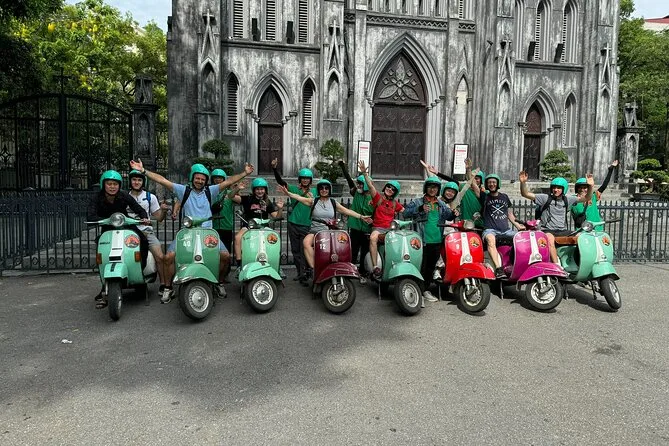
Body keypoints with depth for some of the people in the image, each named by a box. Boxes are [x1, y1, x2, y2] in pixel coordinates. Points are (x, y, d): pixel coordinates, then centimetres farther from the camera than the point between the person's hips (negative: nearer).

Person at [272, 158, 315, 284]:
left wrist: (312, 199, -9)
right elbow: (280, 181, -7)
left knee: (304, 250, -9)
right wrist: (275, 169, -21)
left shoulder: (314, 192, 8)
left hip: (307, 225, -1)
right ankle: (301, 272, 16)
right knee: (295, 250, 6)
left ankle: (303, 273, -3)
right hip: (294, 223, 1)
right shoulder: (294, 189, 4)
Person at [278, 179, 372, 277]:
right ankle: (313, 267, -31)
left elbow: (347, 211, 10)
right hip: (314, 230, -1)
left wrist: (361, 217, 2)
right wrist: (287, 193, -16)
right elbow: (299, 198, -1)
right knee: (306, 242, -32)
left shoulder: (334, 203, 14)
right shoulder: (313, 201, 10)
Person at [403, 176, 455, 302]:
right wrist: (420, 209, -25)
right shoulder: (417, 202, 0)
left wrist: (454, 213, -5)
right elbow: (406, 213, -11)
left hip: (437, 241, 6)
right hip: (422, 241, -6)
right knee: (421, 267, -5)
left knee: (431, 267, 15)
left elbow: (448, 216, 18)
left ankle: (425, 289, 28)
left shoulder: (442, 205, 17)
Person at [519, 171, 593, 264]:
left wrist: (590, 187, -6)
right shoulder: (545, 198, 0)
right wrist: (523, 183, -26)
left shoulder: (567, 200, 13)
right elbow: (525, 194, -8)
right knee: (550, 238, -36)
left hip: (563, 231, 5)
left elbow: (586, 198, 12)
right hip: (548, 231, -5)